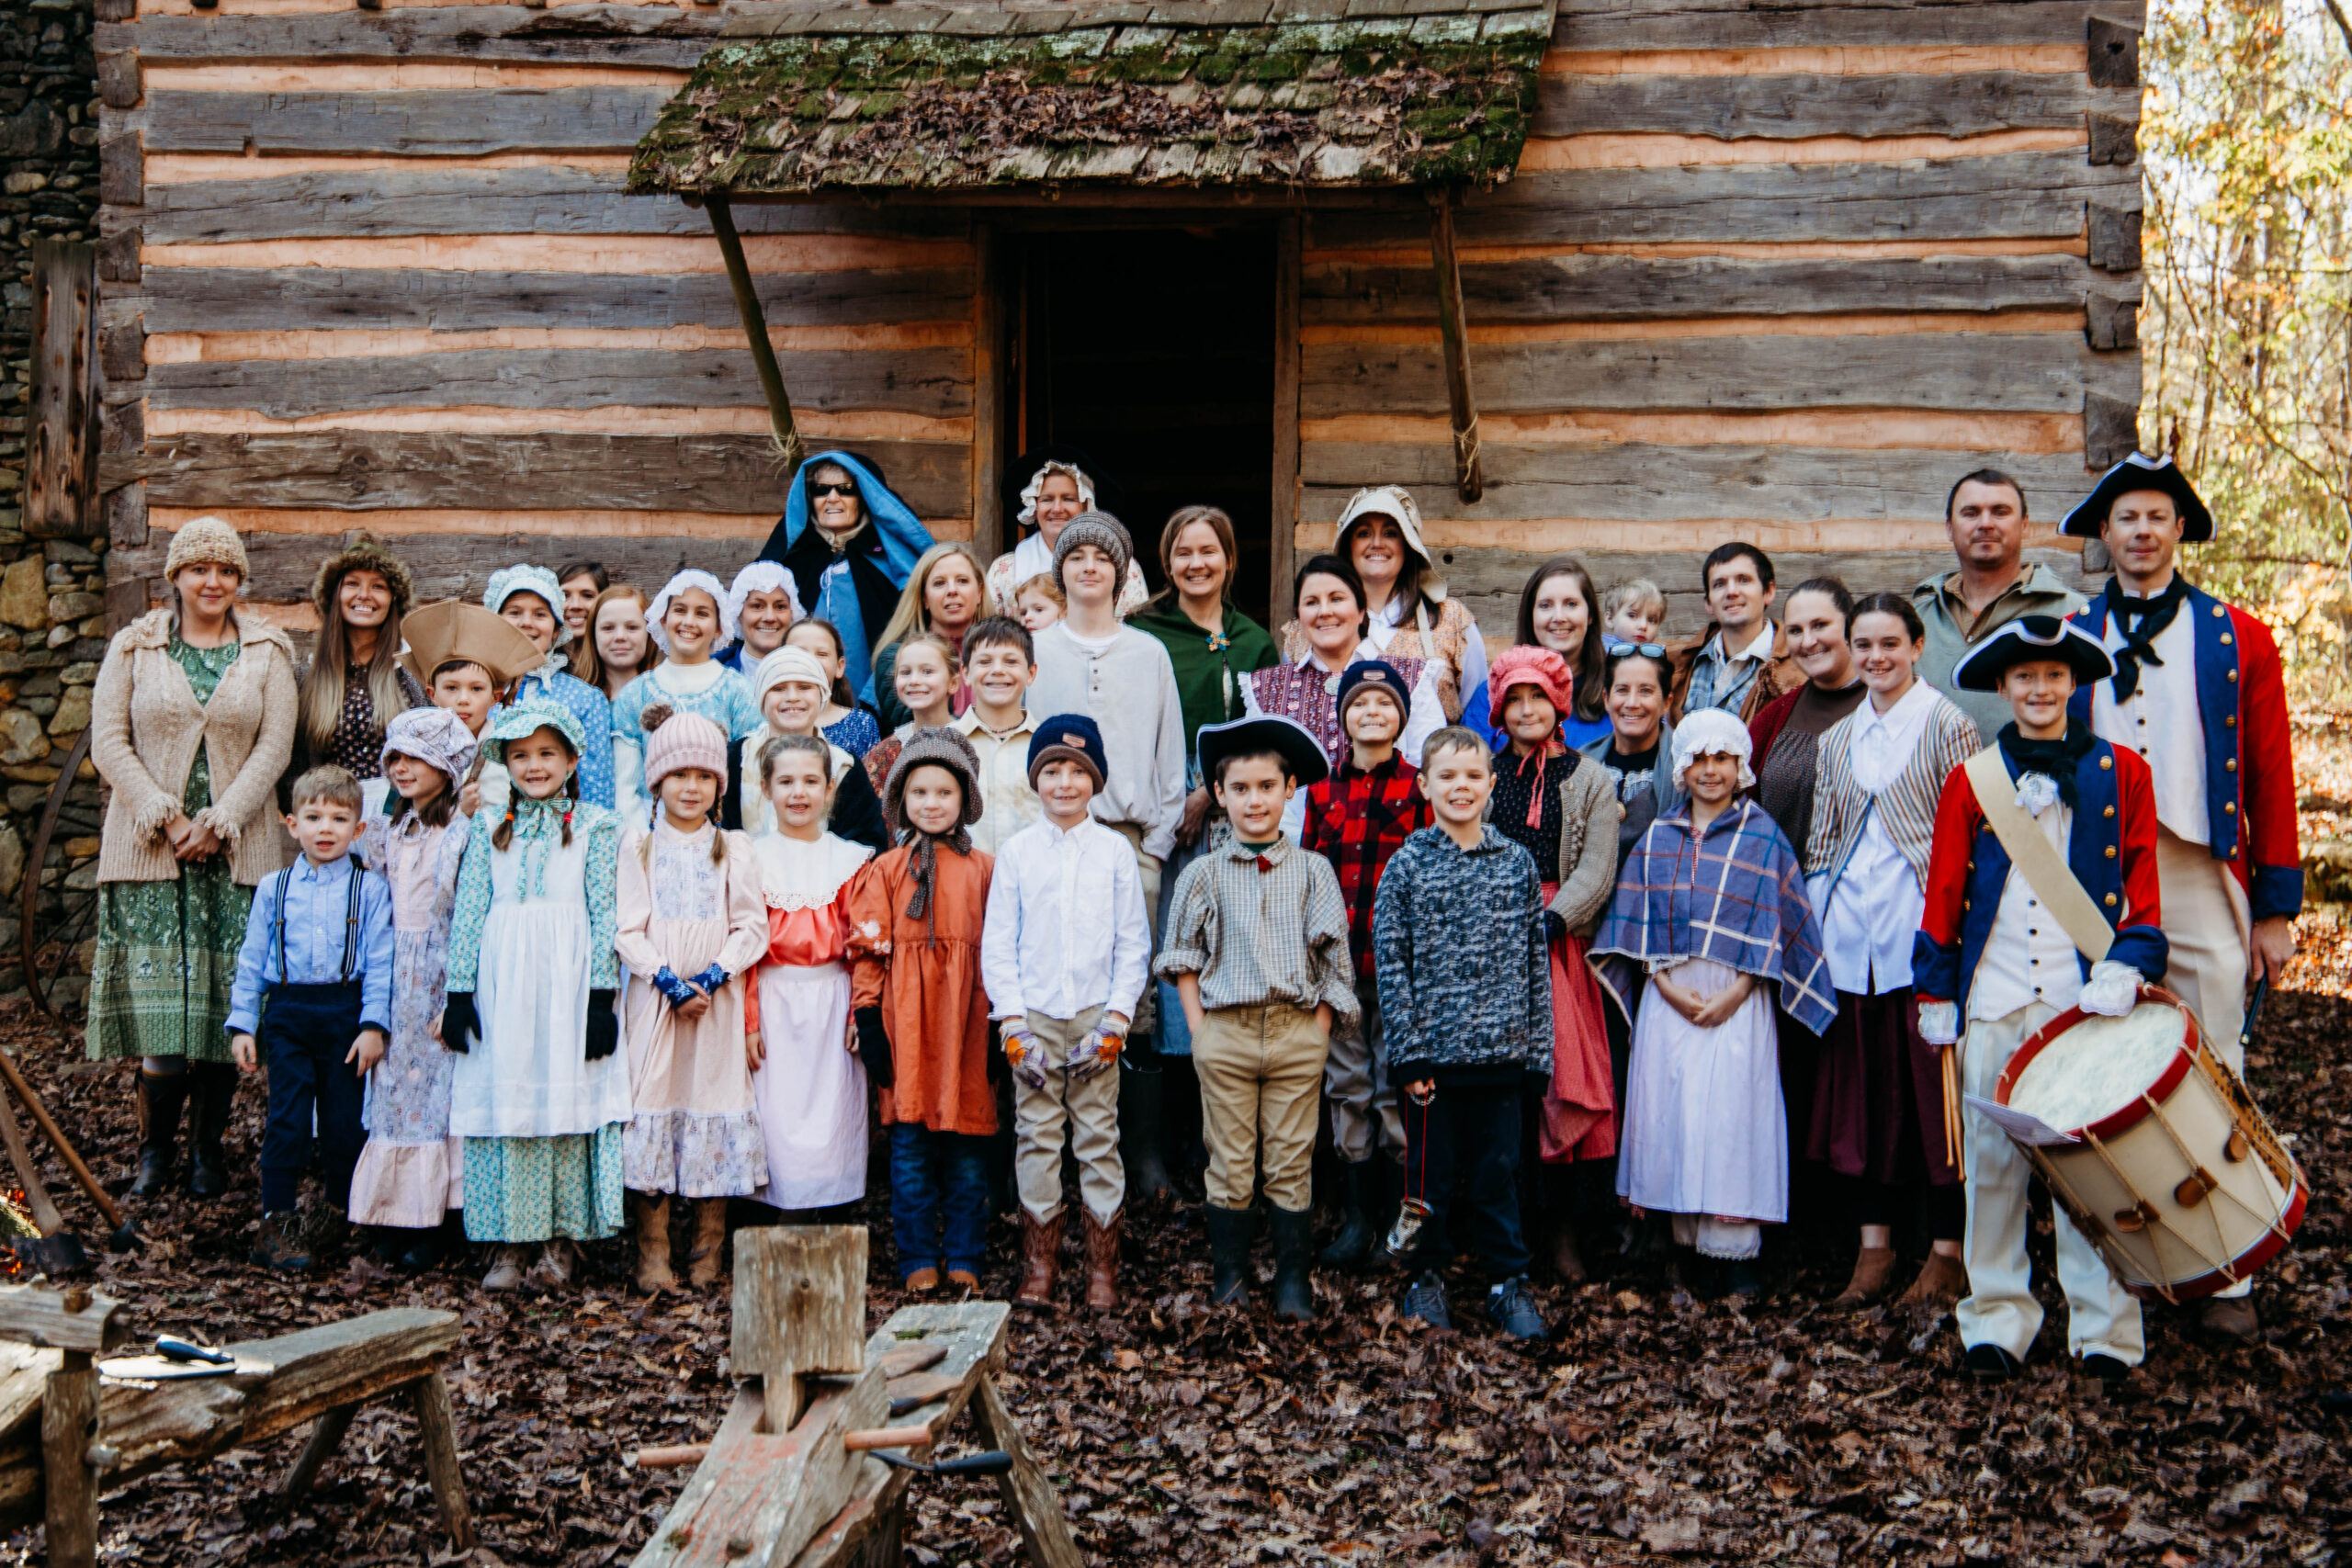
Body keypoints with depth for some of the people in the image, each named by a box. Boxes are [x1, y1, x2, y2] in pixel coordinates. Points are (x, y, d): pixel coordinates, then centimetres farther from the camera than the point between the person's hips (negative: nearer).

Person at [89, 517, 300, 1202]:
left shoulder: (268, 653, 7)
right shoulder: (134, 649, 7)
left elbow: (274, 747, 0)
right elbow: (109, 741, 1)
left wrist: (217, 824, -11)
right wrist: (167, 818, -10)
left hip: (238, 854, 1)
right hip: (149, 852, 0)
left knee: (226, 997, -1)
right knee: (158, 995, -6)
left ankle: (208, 1145, 12)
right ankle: (156, 1145, 8)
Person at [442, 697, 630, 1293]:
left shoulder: (595, 826, 4)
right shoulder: (490, 826, 11)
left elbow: (605, 916, -1)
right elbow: (468, 911, 9)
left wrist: (602, 997, -8)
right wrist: (459, 993, 2)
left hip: (568, 981, -2)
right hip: (500, 981, 2)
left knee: (568, 1100, -1)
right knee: (502, 1101, 1)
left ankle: (560, 1240, 8)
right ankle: (508, 1242, 8)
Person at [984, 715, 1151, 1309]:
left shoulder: (1115, 850, 3)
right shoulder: (1017, 852, 3)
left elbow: (1134, 943, 3)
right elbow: (997, 944, 3)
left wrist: (1115, 1022, -6)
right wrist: (1014, 1026, -6)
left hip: (1096, 1015, 0)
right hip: (1033, 1016, 0)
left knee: (1099, 1137, 2)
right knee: (1036, 1136, 3)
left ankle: (1103, 1266, 9)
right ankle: (1040, 1263, 11)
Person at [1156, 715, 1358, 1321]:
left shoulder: (1312, 870, 4)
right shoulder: (1203, 874, 4)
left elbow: (1335, 957, 5)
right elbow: (1181, 958, 8)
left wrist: (1319, 1029, -2)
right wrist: (1199, 1029, 0)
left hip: (1297, 1032, 0)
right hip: (1225, 1034, 0)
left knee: (1292, 1164, 4)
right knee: (1230, 1164, 4)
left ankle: (1292, 1279, 13)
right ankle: (1229, 1275, 15)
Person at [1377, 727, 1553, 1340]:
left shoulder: (1517, 863, 5)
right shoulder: (1407, 866, -2)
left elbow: (1537, 960, 8)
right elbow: (1391, 964, -3)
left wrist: (1537, 1046, 4)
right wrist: (1407, 1052, -8)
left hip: (1501, 1052, 2)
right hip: (1433, 1051, -1)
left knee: (1498, 1170, 8)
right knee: (1431, 1171, 7)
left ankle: (1509, 1282, 20)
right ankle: (1426, 1277, 23)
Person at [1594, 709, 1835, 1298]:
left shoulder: (1762, 837, 2)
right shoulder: (1657, 838, 11)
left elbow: (1774, 925, -1)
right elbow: (1638, 920, 8)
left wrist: (1736, 993, -10)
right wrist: (1664, 982, -6)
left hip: (1736, 998, -3)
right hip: (1668, 996, 3)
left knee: (1731, 1113, -8)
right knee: (1671, 1111, 0)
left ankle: (1736, 1249, -3)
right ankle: (1690, 1241, 7)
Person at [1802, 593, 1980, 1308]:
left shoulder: (1947, 726, 0)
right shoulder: (1837, 740, 16)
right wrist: (1814, 923, 10)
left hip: (1922, 924, -5)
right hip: (1852, 933, 5)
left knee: (1933, 1081, -3)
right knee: (1862, 1083, 7)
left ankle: (1946, 1251, 4)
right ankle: (1874, 1243, 15)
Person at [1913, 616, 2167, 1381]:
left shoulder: (2121, 773, 6)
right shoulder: (1972, 781, 7)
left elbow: (2143, 888, 5)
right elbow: (1944, 898, 8)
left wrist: (2126, 968, -9)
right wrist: (1936, 1000, 4)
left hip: (2089, 999, -1)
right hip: (1994, 1002, 1)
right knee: (1993, 1160, 3)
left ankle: (2102, 1328, 7)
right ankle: (1997, 1319, 13)